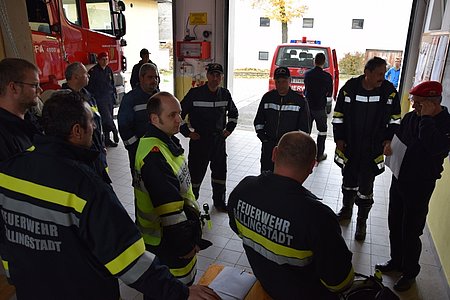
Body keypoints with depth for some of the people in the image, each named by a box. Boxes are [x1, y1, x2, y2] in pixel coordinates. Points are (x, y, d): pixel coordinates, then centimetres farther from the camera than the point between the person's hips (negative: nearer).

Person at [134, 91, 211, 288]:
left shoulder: (166, 140, 4)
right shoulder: (154, 154, -29)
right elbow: (170, 211, -28)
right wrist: (186, 246, -18)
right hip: (164, 241, -9)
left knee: (188, 274, 26)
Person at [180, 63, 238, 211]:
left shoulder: (225, 94, 4)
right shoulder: (195, 93, -10)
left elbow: (234, 113, 22)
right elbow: (179, 114, -4)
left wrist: (229, 128, 13)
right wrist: (187, 132, -6)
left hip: (219, 140, 4)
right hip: (199, 140, -4)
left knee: (220, 171, 14)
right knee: (195, 173, 2)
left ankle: (219, 201, 32)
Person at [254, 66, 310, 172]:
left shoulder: (299, 100, -3)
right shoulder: (268, 97, 5)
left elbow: (304, 126, 1)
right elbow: (259, 120, 16)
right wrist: (261, 135, 5)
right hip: (268, 145, 3)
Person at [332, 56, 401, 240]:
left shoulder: (389, 91, -6)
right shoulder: (349, 88, -8)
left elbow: (395, 118, 6)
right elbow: (338, 115, 1)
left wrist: (389, 139, -4)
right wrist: (339, 138, -2)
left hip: (373, 150, -1)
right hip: (349, 147, 1)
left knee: (365, 187, 5)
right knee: (348, 180, 19)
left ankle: (362, 222, 24)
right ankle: (346, 210, 41)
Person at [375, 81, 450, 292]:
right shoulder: (411, 117, 1)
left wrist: (427, 118, -29)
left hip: (420, 185, -6)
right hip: (399, 178, 6)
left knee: (411, 231, 5)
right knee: (394, 225, 18)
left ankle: (410, 272, 27)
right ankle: (396, 261, 39)